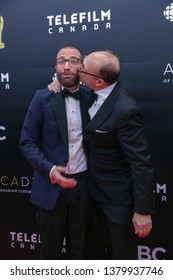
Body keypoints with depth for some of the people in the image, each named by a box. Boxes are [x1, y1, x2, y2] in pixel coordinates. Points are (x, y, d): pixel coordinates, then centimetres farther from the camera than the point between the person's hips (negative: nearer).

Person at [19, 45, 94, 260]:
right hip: (51, 184, -1)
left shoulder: (91, 98, 0)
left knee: (78, 247, 17)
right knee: (50, 248, 16)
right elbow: (27, 142, -6)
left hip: (83, 184, 2)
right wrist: (50, 169, -19)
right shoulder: (43, 98, -5)